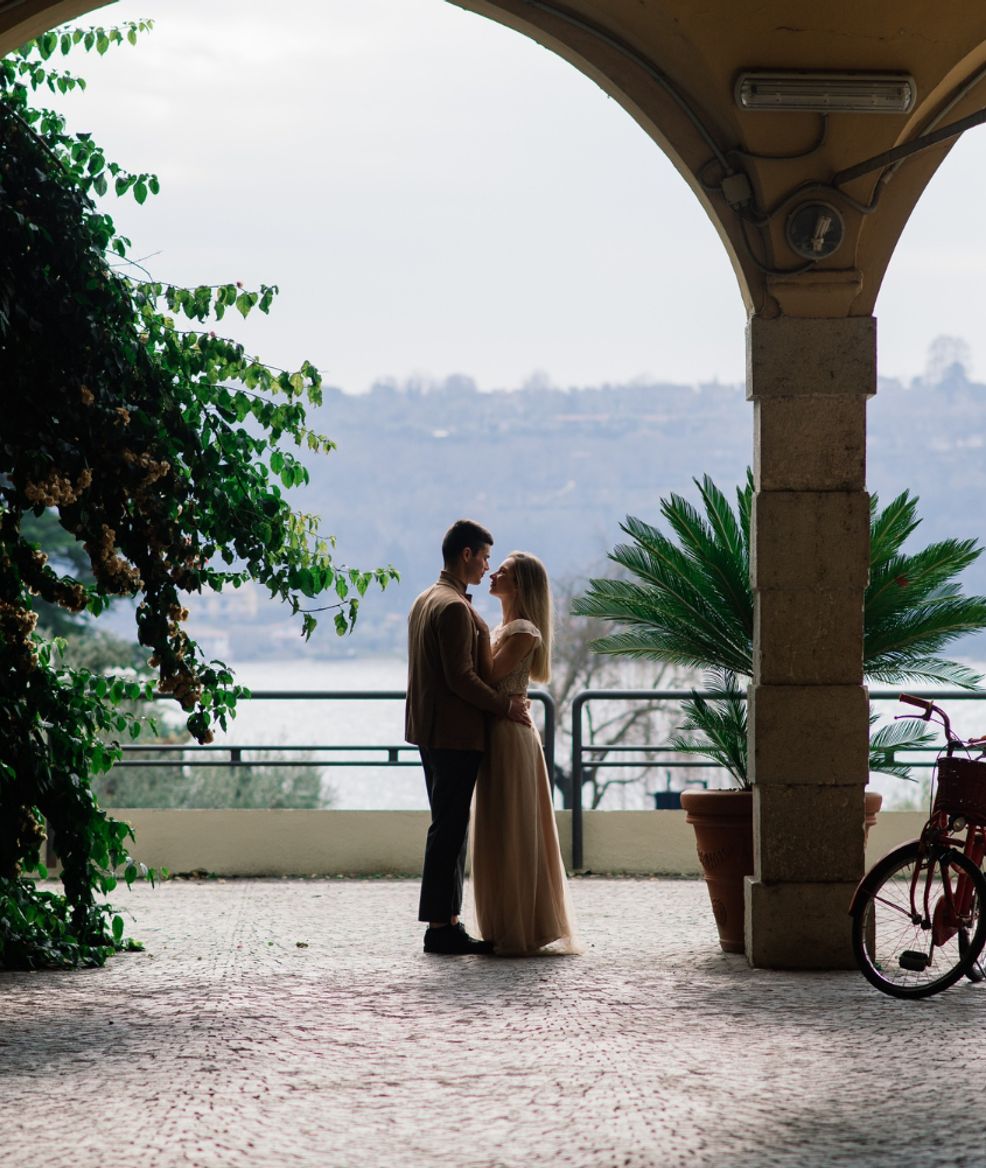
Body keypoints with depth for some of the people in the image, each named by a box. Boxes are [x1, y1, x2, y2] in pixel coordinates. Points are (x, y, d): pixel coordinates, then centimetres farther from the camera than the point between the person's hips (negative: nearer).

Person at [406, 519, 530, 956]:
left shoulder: (424, 601, 16)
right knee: (449, 829, -8)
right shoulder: (455, 608, -17)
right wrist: (504, 706, -13)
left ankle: (446, 922, 15)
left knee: (448, 827, 13)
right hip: (455, 734, -10)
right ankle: (441, 927, -6)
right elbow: (460, 677, -21)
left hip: (430, 731, 11)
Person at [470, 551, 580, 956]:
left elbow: (490, 676, -18)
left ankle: (516, 935, -4)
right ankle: (510, 931, 17)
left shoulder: (523, 632, -13)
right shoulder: (503, 628, 16)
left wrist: (480, 633, -10)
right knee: (501, 834, 12)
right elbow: (487, 677, 12)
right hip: (498, 736, 10)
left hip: (510, 737, -10)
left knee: (510, 834, -7)